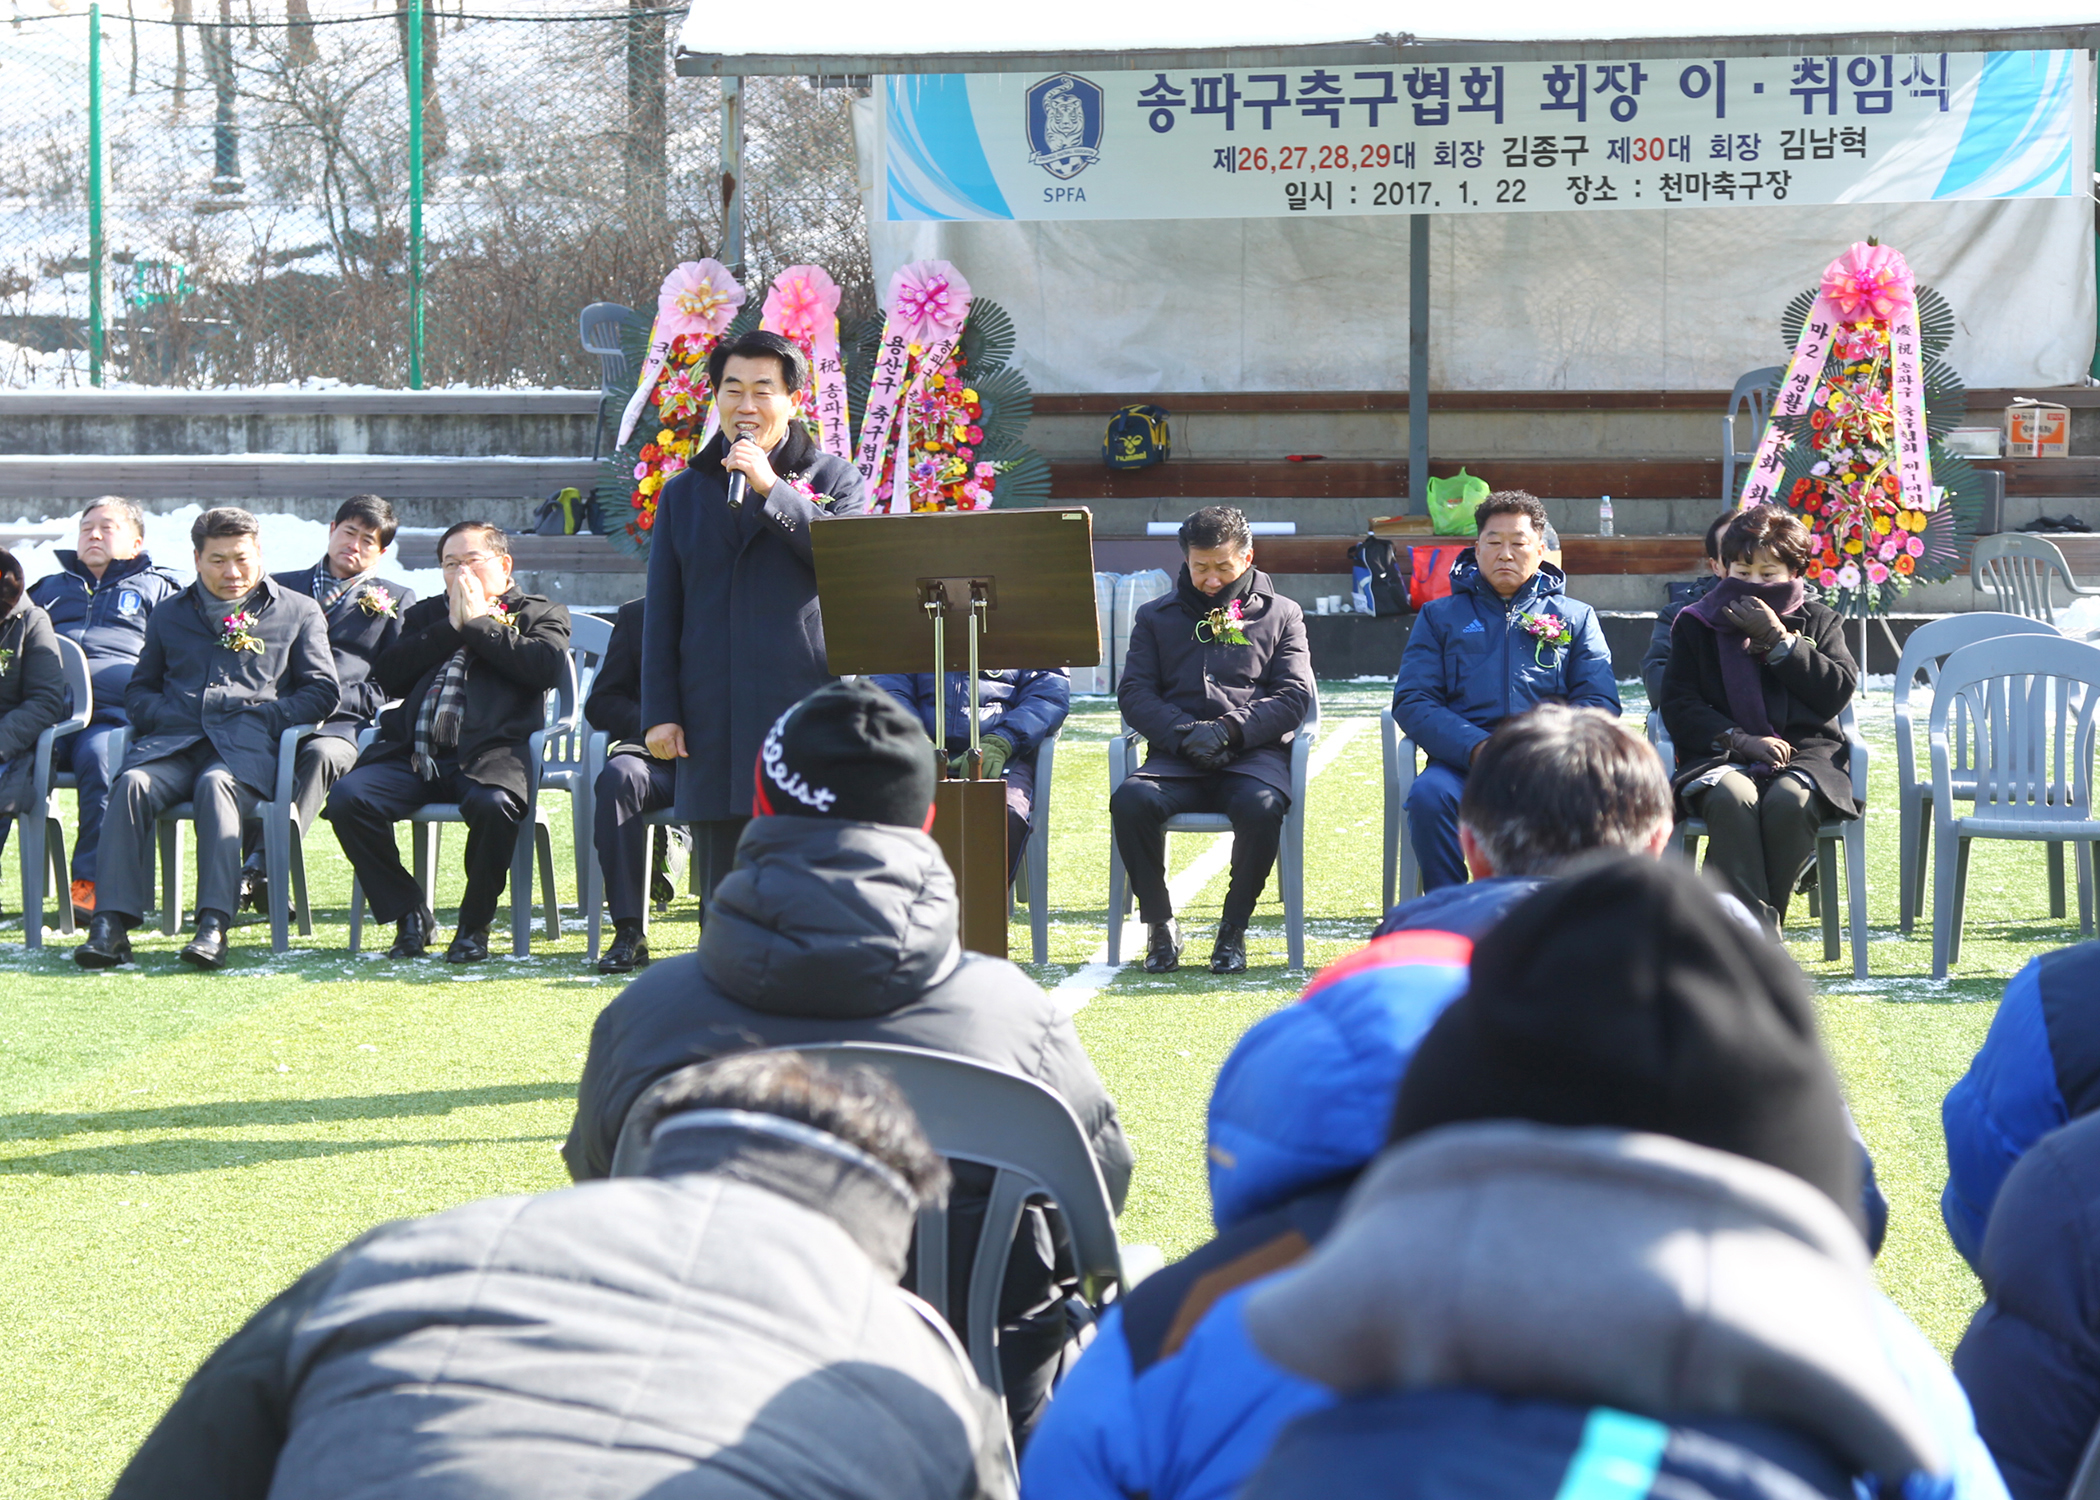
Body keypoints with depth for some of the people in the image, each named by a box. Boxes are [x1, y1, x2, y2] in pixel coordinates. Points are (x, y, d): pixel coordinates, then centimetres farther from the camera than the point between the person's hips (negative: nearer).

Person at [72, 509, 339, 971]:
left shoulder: (298, 612, 18)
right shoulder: (169, 614, 26)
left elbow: (322, 692, 11)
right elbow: (139, 690, 26)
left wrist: (261, 717, -4)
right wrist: (169, 717, 2)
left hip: (246, 747, -3)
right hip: (173, 741, 3)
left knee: (216, 784, -37)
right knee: (133, 783, -31)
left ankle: (213, 927, -47)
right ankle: (110, 924, -38)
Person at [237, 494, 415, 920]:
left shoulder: (396, 600, 23)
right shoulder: (281, 588, 28)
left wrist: (329, 699, -6)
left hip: (341, 723, -1)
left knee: (322, 754, -38)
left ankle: (258, 867, -47)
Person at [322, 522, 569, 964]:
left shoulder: (540, 615, 19)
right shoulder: (425, 615, 29)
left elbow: (548, 667, -4)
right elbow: (385, 677, 12)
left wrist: (478, 623, 2)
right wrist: (450, 628, 6)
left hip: (486, 755, -4)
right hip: (413, 753, 4)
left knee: (494, 805, -38)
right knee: (347, 797, -25)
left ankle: (475, 923, -13)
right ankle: (409, 916, -8)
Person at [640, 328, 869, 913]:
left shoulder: (833, 479, 9)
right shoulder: (685, 493, 17)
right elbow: (662, 614, 14)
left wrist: (771, 489, -13)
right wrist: (659, 712, 5)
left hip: (807, 705, -3)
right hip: (713, 720, 3)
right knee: (723, 883, 4)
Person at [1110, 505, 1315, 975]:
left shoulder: (1281, 615, 17)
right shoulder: (1157, 617, 20)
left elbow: (1294, 695, 5)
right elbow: (1134, 694, 8)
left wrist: (1227, 730, -11)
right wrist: (1184, 734, -11)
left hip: (1253, 754, -1)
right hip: (1176, 758, 1)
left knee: (1262, 807, -37)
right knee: (1130, 801, -32)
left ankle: (1233, 929, -16)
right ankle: (1160, 924, -14)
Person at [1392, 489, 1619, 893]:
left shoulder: (1576, 617, 24)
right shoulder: (1440, 616, 22)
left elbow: (1600, 701, 11)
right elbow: (1412, 701, 8)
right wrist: (1478, 748, -11)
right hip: (1462, 762, 0)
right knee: (1429, 796, -35)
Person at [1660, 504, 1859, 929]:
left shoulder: (1818, 622, 18)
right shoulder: (1695, 624, 17)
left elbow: (1838, 693, 2)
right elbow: (1679, 705, 5)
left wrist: (1778, 641, -4)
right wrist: (1740, 739, -11)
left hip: (1806, 750, 1)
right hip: (1722, 755, 0)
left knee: (1789, 800, -37)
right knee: (1732, 798, -37)